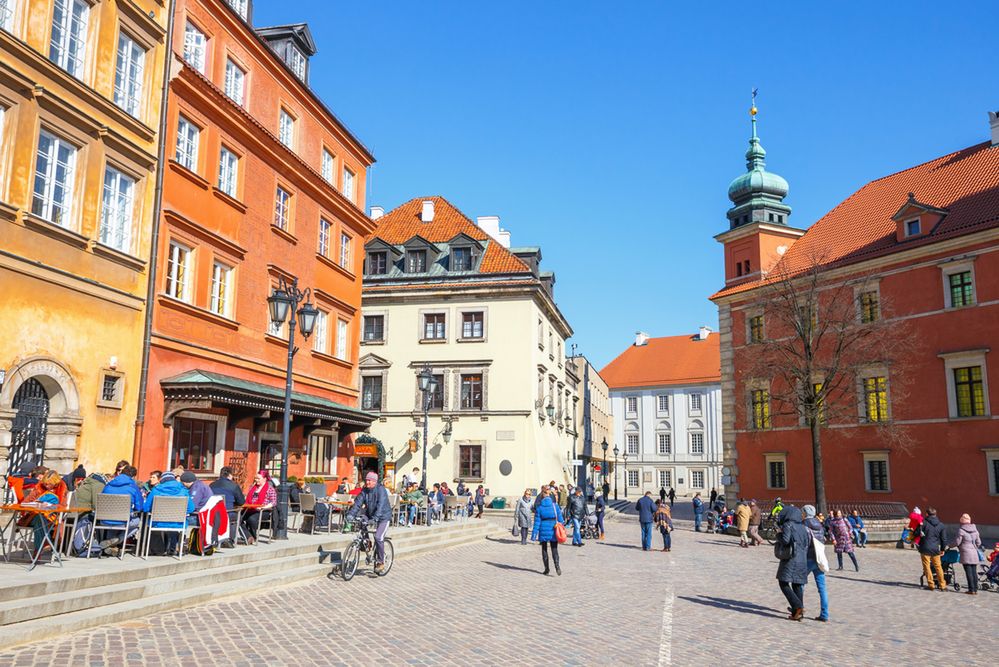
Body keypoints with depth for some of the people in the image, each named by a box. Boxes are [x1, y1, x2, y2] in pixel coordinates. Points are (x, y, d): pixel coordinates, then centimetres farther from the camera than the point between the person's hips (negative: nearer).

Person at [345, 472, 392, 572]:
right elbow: (358, 503, -10)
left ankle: (381, 562, -5)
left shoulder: (381, 490, -19)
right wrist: (351, 514, -26)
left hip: (383, 516, -7)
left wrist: (375, 518, -41)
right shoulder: (364, 491, -2)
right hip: (370, 516, 7)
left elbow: (380, 506, -30)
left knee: (378, 537, -20)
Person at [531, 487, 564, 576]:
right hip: (553, 529, 1)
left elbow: (537, 521, -5)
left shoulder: (539, 507, -5)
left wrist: (534, 534, -1)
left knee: (544, 549, 14)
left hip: (543, 530, -1)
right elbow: (560, 518, 1)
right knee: (554, 549, 4)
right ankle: (557, 566, -16)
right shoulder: (555, 505, -2)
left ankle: (547, 568, 15)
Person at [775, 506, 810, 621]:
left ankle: (798, 606, -16)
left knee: (784, 584, 0)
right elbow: (807, 542, 7)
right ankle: (796, 613, 9)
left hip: (790, 559, -6)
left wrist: (778, 535, 1)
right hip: (802, 559, 6)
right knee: (797, 586, 10)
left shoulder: (788, 525, -7)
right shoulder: (802, 527, 12)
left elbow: (785, 540, -17)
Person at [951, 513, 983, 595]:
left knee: (969, 572, -2)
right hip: (974, 554, 6)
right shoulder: (975, 530, 9)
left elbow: (957, 542, -8)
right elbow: (978, 542, 15)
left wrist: (950, 545, 10)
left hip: (966, 554, -6)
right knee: (974, 572, 10)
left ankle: (971, 589, -1)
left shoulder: (961, 530, -11)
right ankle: (975, 589, 13)